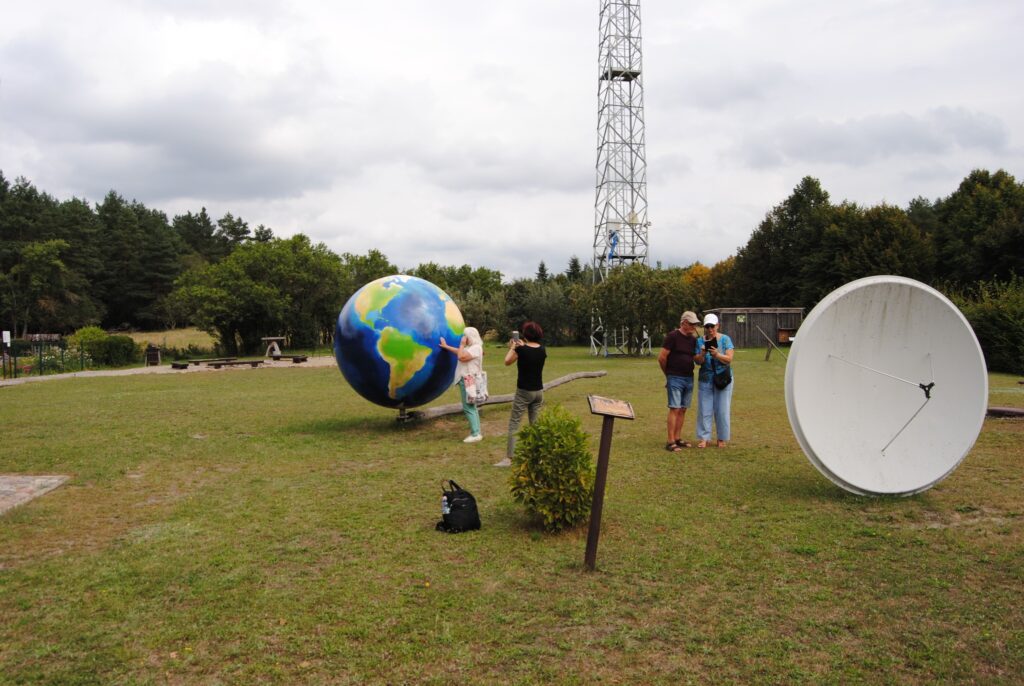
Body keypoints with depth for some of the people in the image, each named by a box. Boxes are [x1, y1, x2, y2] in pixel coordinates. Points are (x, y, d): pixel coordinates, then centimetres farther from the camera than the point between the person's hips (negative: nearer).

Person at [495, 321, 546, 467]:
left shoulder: (521, 350, -14)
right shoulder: (542, 350, 0)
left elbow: (507, 362, 0)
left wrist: (512, 348, 12)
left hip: (524, 392, -5)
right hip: (538, 392, 5)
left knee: (514, 424, 0)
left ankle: (508, 459, -2)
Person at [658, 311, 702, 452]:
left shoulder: (693, 339, 12)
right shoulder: (673, 336, -10)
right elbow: (661, 357, -9)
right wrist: (668, 374, 1)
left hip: (689, 378, 7)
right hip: (675, 378, -7)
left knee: (683, 409, 10)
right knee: (674, 409, -9)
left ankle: (677, 439, 18)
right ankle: (670, 442, -8)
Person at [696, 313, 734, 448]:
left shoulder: (725, 339, -1)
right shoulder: (701, 341, 5)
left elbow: (729, 359, -9)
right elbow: (698, 361, -1)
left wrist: (717, 355, -26)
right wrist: (702, 354, -22)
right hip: (705, 378, 2)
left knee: (722, 409, 1)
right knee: (704, 409, 0)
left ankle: (722, 438, 11)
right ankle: (704, 438, 4)